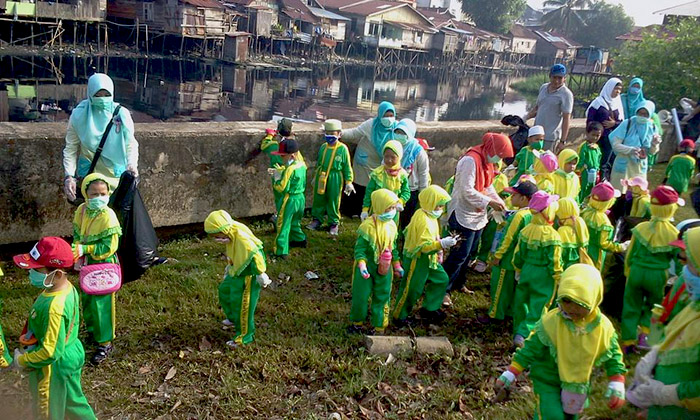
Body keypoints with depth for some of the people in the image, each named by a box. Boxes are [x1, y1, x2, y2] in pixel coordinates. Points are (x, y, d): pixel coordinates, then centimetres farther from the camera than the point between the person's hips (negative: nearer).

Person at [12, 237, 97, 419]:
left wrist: (22, 361, -14)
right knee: (72, 401, 28)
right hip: (71, 354, 8)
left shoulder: (55, 307, -36)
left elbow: (50, 352, -30)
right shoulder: (67, 288, -8)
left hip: (55, 366, -8)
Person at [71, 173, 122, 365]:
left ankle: (105, 343, 15)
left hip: (104, 265, -7)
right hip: (87, 264, 7)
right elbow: (77, 234, 7)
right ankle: (92, 330, 45)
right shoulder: (81, 210, -4)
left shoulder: (108, 216, -24)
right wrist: (77, 249, -12)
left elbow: (109, 247, -24)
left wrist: (85, 249, -27)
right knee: (87, 300, 22)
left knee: (102, 304, 2)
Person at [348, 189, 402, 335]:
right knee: (361, 296, 7)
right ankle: (357, 323, 29)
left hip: (384, 269, 5)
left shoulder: (392, 225, 0)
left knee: (382, 298, 11)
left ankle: (378, 328, 25)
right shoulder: (368, 225, -20)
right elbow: (360, 247, -18)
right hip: (367, 268, -5)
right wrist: (361, 264, -29)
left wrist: (397, 265, 16)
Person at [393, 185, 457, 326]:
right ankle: (399, 316, 20)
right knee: (411, 289, 2)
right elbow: (424, 246, -30)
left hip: (429, 259, 10)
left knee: (442, 280, 15)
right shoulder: (424, 221, -27)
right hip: (417, 260, -10)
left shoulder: (429, 216, 5)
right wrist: (441, 244, -34)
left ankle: (429, 309, 28)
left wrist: (439, 244, 13)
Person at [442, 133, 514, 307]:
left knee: (469, 252, 15)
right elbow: (467, 191, -25)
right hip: (463, 214, -9)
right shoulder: (471, 160, -21)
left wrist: (500, 202, 0)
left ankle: (457, 283, 29)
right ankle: (443, 289, 2)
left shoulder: (487, 161, 9)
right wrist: (490, 203, -25)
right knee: (460, 254, -7)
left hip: (478, 215, 9)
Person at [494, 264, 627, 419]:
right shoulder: (550, 321, -25)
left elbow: (613, 356, -1)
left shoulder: (604, 327, -18)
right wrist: (510, 374, -14)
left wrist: (617, 387, -9)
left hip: (580, 383, 4)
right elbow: (531, 349, -14)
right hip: (547, 380, -4)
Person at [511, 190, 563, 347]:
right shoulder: (552, 236, -18)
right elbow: (554, 262, -14)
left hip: (526, 271, 5)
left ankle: (517, 332, 30)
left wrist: (519, 269, 20)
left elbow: (518, 254, 5)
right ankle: (523, 334, -7)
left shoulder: (525, 230, -3)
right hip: (543, 277, -5)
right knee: (538, 308, 2)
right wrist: (558, 279, -3)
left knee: (522, 303, 18)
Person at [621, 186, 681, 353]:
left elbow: (630, 253, 1)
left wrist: (627, 271, 17)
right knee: (653, 306, 23)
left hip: (636, 271, 1)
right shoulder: (673, 233, -13)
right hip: (658, 276, -1)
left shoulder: (641, 228, -8)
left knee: (631, 307, 14)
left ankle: (628, 342, 21)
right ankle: (645, 333, 9)